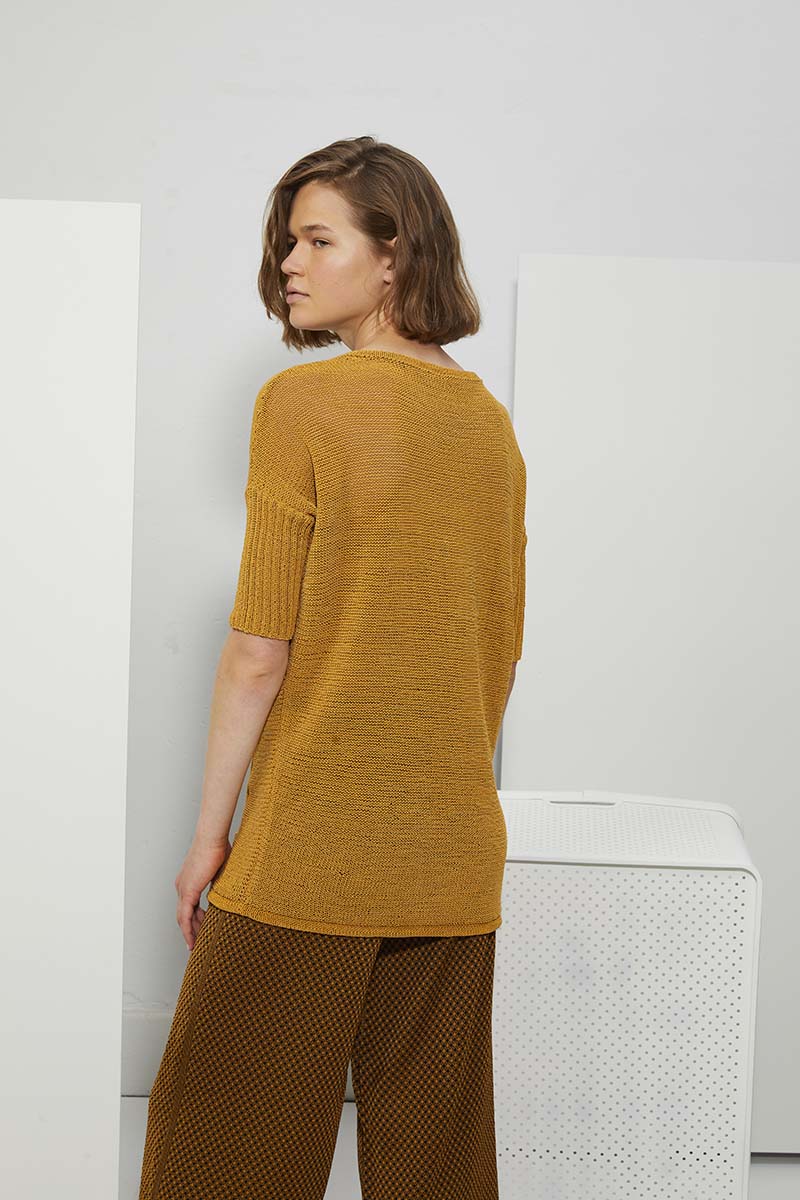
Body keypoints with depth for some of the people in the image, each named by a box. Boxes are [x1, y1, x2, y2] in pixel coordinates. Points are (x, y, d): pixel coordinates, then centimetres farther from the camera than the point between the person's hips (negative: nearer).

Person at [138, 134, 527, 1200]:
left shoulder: (301, 405, -11)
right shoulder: (490, 423, 7)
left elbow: (260, 650, -12)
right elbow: (502, 651, 12)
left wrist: (210, 831, -3)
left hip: (309, 848, -6)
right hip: (455, 854, 6)